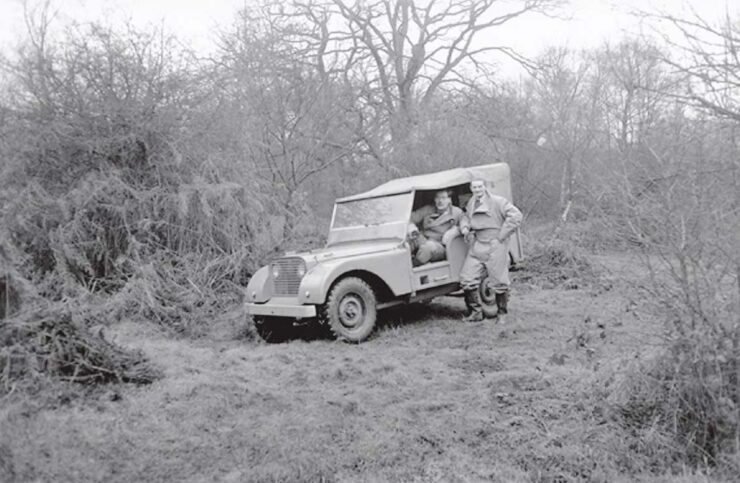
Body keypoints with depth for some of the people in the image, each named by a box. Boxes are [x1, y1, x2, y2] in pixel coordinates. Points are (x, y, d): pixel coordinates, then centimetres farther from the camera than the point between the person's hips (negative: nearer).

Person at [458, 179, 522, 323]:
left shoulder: (498, 202, -9)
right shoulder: (471, 204, 12)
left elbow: (516, 216, -15)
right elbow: (465, 218, 28)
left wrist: (502, 235, -14)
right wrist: (464, 228, 4)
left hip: (495, 247, -6)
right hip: (476, 246, 6)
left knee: (499, 282, 2)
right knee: (467, 279, -2)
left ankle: (502, 313, 21)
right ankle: (476, 312, 10)